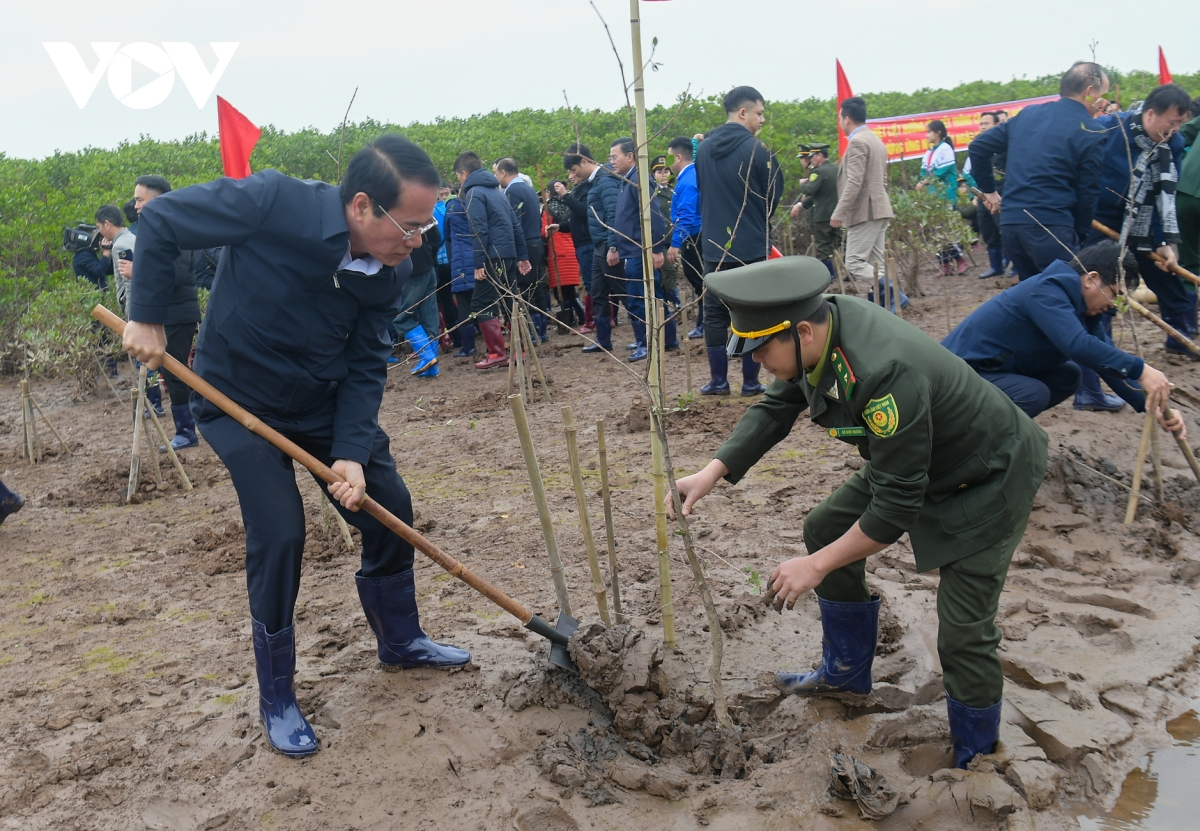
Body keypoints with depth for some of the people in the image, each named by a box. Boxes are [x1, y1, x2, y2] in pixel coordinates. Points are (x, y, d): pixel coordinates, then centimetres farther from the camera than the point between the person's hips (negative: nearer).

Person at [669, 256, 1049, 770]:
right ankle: (846, 672, 30)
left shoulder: (885, 374, -40)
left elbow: (897, 506, -33)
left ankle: (976, 762, 15)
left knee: (962, 635, -11)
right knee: (826, 528, 12)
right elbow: (776, 408, 1)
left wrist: (816, 566, -24)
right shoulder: (822, 321, -14)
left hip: (987, 481, -9)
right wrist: (713, 472, -11)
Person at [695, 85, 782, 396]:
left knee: (714, 313, 10)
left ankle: (718, 382, 12)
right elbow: (774, 196, -3)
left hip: (713, 246, 4)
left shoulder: (703, 148, 5)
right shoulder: (757, 149, -11)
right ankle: (750, 382, 8)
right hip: (752, 246, -4)